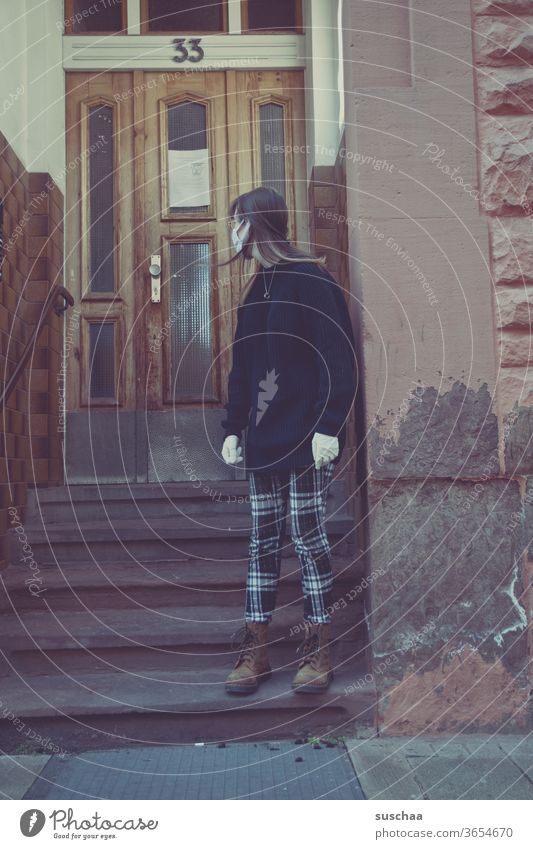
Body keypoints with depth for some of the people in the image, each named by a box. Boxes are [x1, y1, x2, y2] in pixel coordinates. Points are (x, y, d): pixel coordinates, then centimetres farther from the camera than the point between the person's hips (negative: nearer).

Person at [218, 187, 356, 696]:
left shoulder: (311, 282, -7)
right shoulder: (254, 293, 16)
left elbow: (338, 360, -13)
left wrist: (328, 427, -18)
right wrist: (233, 427, 11)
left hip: (305, 440, -7)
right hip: (263, 441, 7)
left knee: (308, 540, 0)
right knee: (263, 543, 9)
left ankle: (318, 652, 14)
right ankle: (255, 651, 18)